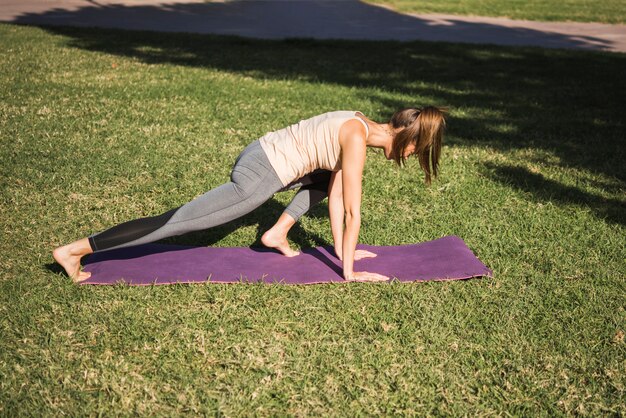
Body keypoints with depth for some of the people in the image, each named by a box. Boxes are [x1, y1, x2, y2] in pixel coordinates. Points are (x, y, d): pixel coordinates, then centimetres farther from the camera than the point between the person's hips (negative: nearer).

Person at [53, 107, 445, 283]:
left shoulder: (357, 125, 11)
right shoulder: (358, 141, -17)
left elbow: (335, 193, 16)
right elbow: (352, 212, -16)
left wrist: (342, 249, 18)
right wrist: (348, 271, -8)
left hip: (261, 155, 9)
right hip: (258, 177, -9)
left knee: (327, 176, 28)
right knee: (178, 221, -8)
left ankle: (278, 234, 20)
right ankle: (75, 250, -5)